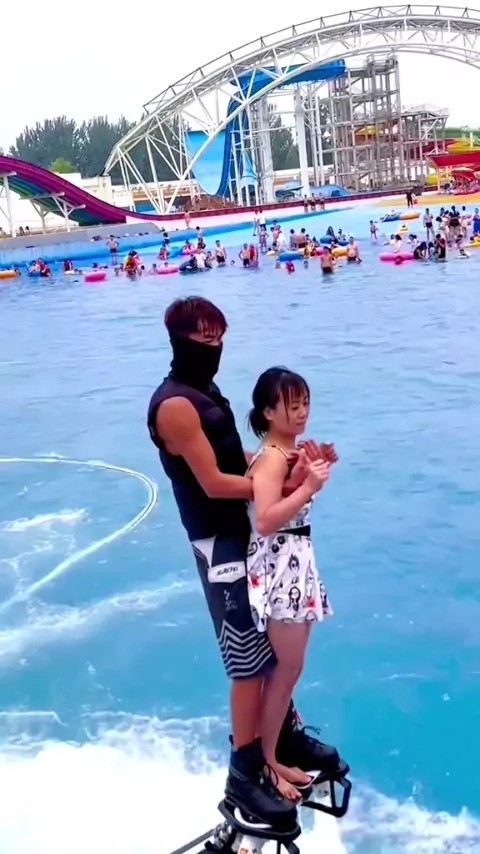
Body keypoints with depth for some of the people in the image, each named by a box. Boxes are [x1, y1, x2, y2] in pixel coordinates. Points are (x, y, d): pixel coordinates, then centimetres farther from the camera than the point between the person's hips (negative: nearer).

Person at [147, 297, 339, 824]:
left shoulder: (204, 391, 12)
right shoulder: (175, 405, -19)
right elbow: (214, 482, -22)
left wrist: (288, 457, -1)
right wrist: (283, 483, -19)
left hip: (246, 532, 10)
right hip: (220, 544, -10)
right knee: (251, 659, -1)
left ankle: (286, 735, 39)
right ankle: (244, 775, 15)